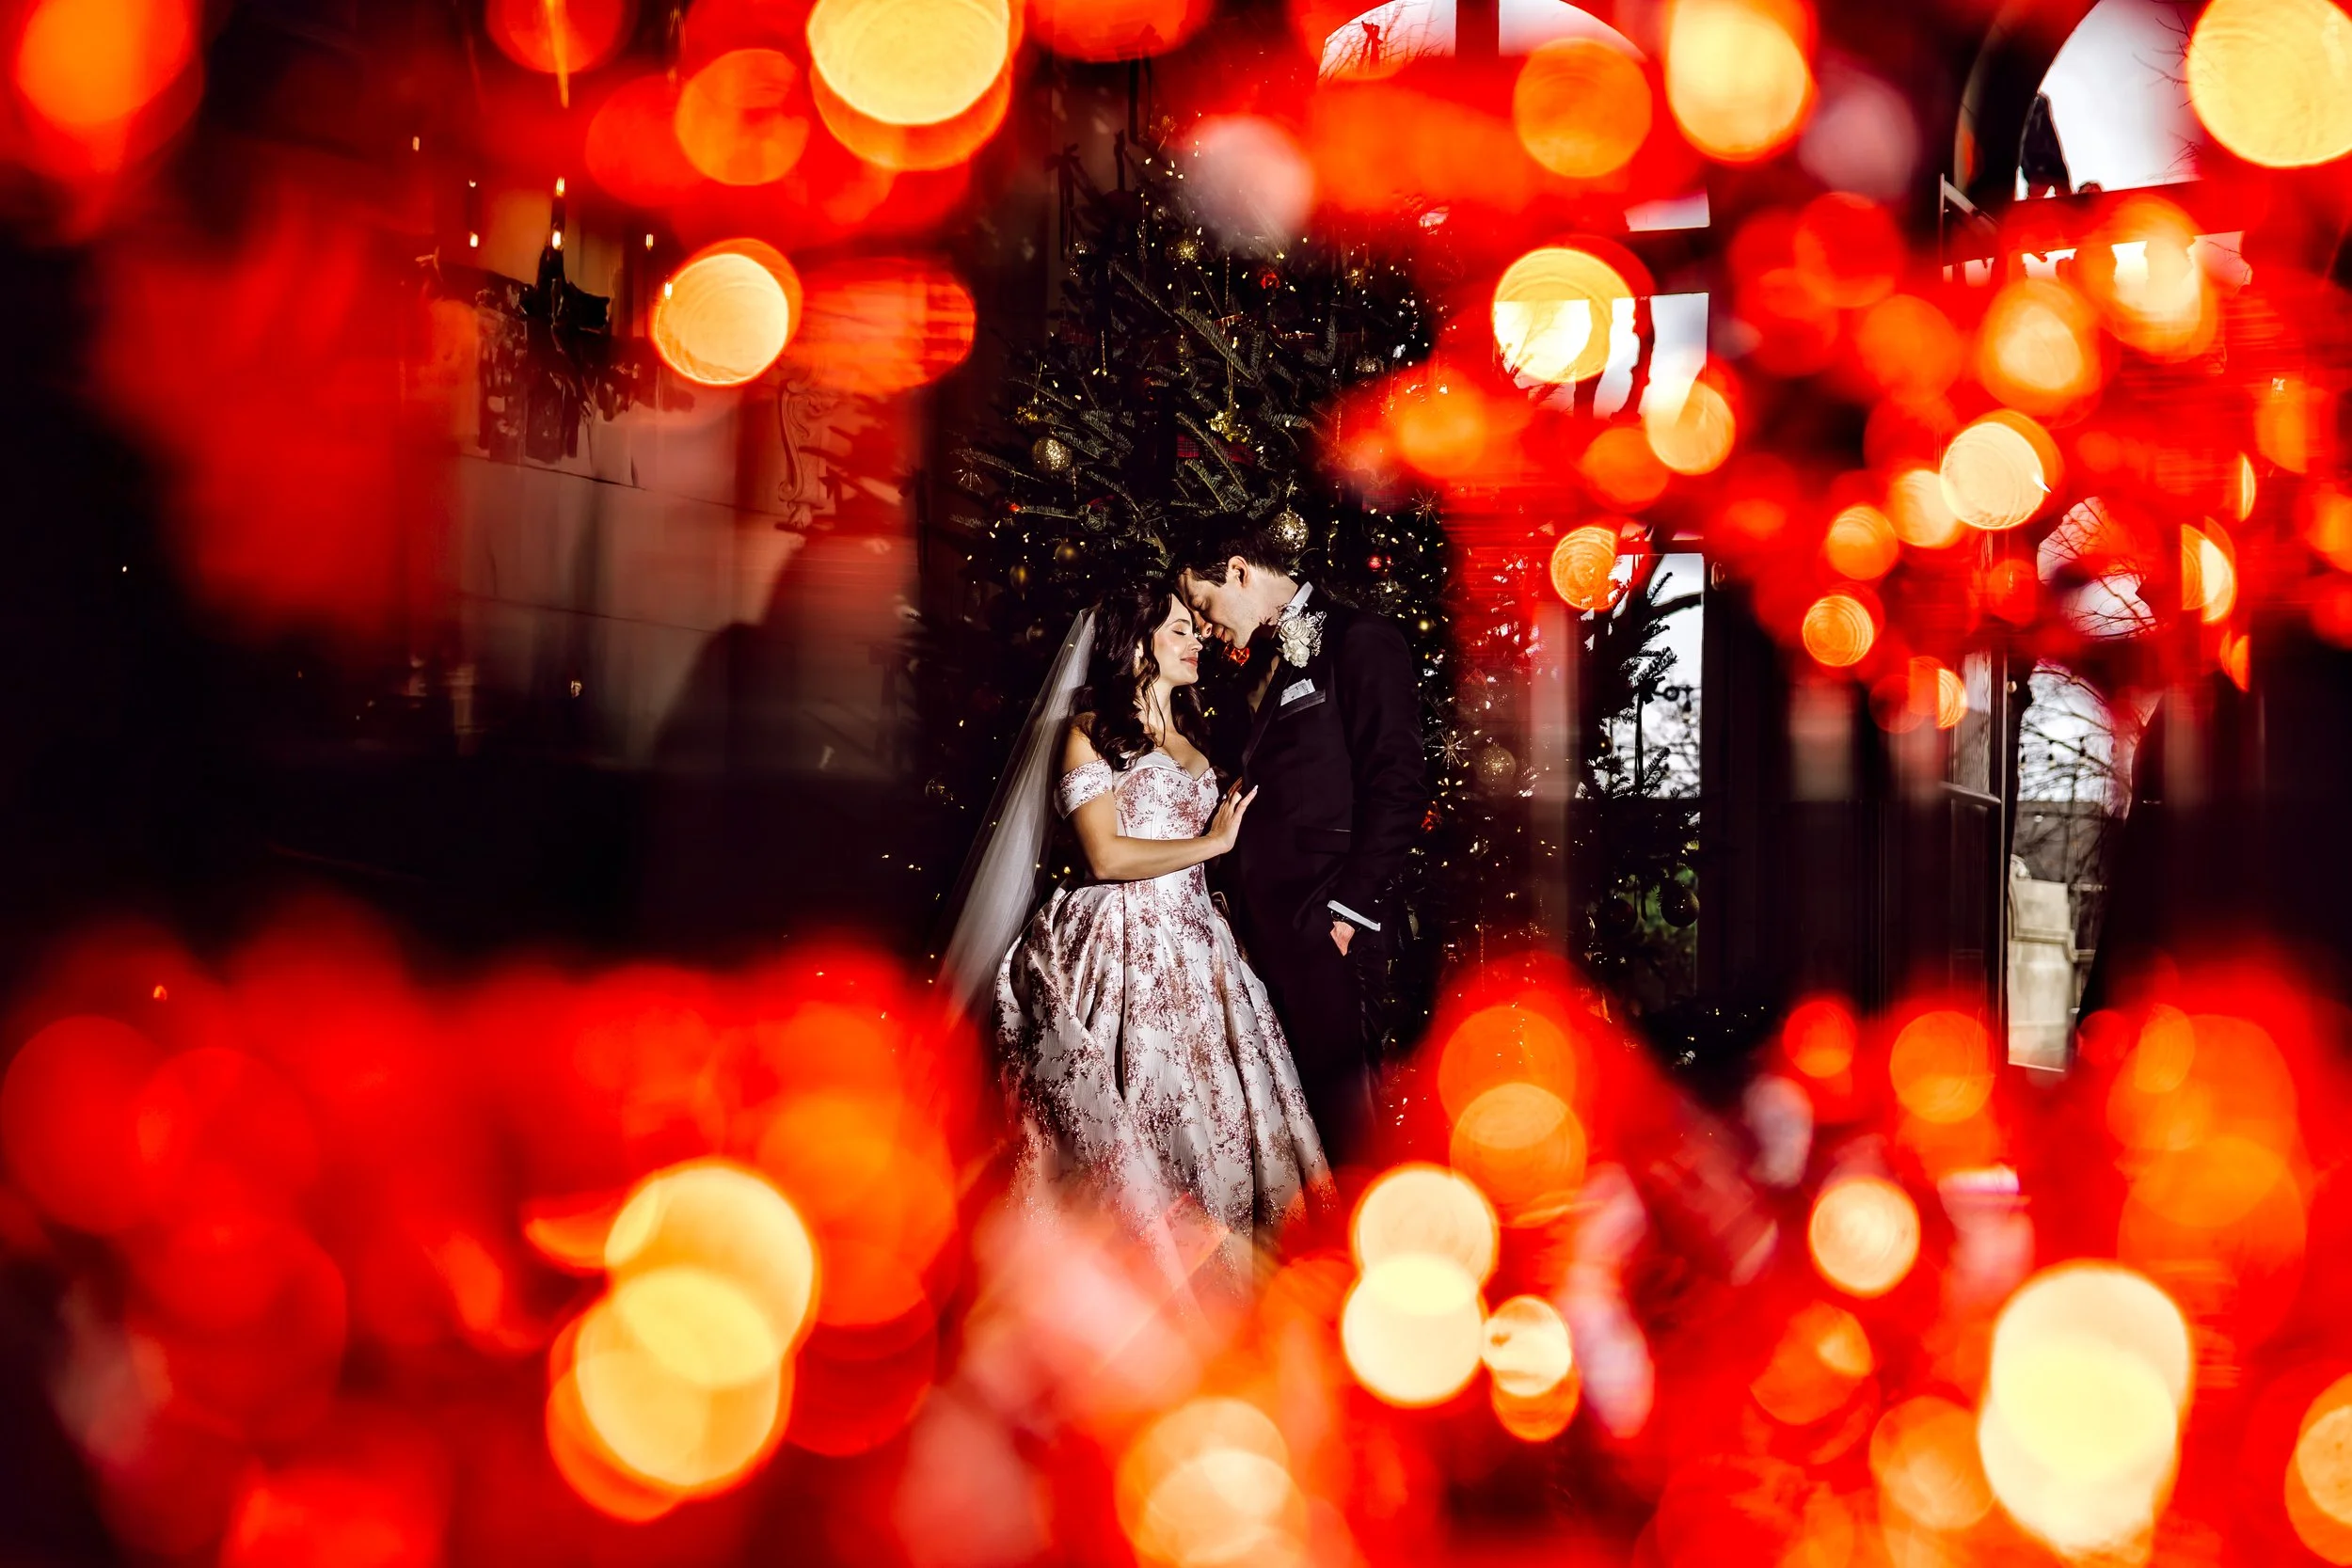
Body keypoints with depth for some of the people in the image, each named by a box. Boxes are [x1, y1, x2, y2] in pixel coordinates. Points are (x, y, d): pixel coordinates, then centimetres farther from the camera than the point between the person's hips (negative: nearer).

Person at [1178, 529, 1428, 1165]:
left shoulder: (1359, 640, -7)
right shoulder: (1273, 661, 20)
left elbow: (1399, 783, -14)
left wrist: (1351, 905, -17)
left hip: (1322, 918, -8)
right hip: (1270, 915, 8)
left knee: (1335, 1077, -2)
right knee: (1293, 1082, 10)